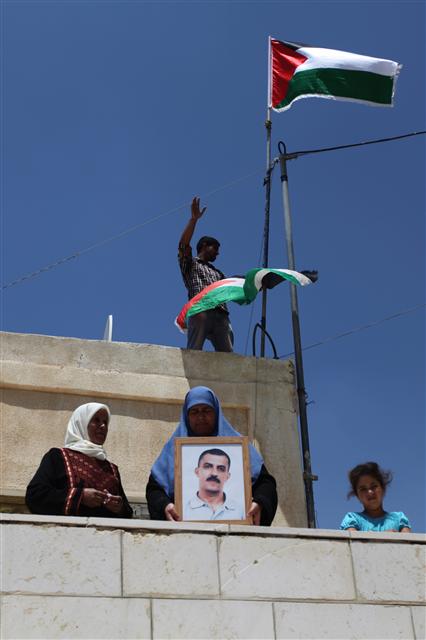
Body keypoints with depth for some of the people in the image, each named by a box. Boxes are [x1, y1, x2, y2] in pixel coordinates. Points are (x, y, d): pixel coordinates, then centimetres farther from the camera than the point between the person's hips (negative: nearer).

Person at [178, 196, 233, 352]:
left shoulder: (217, 273, 38)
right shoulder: (190, 264, 20)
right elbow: (183, 244, 3)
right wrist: (194, 218, -3)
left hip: (221, 315, 5)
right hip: (200, 312, -5)